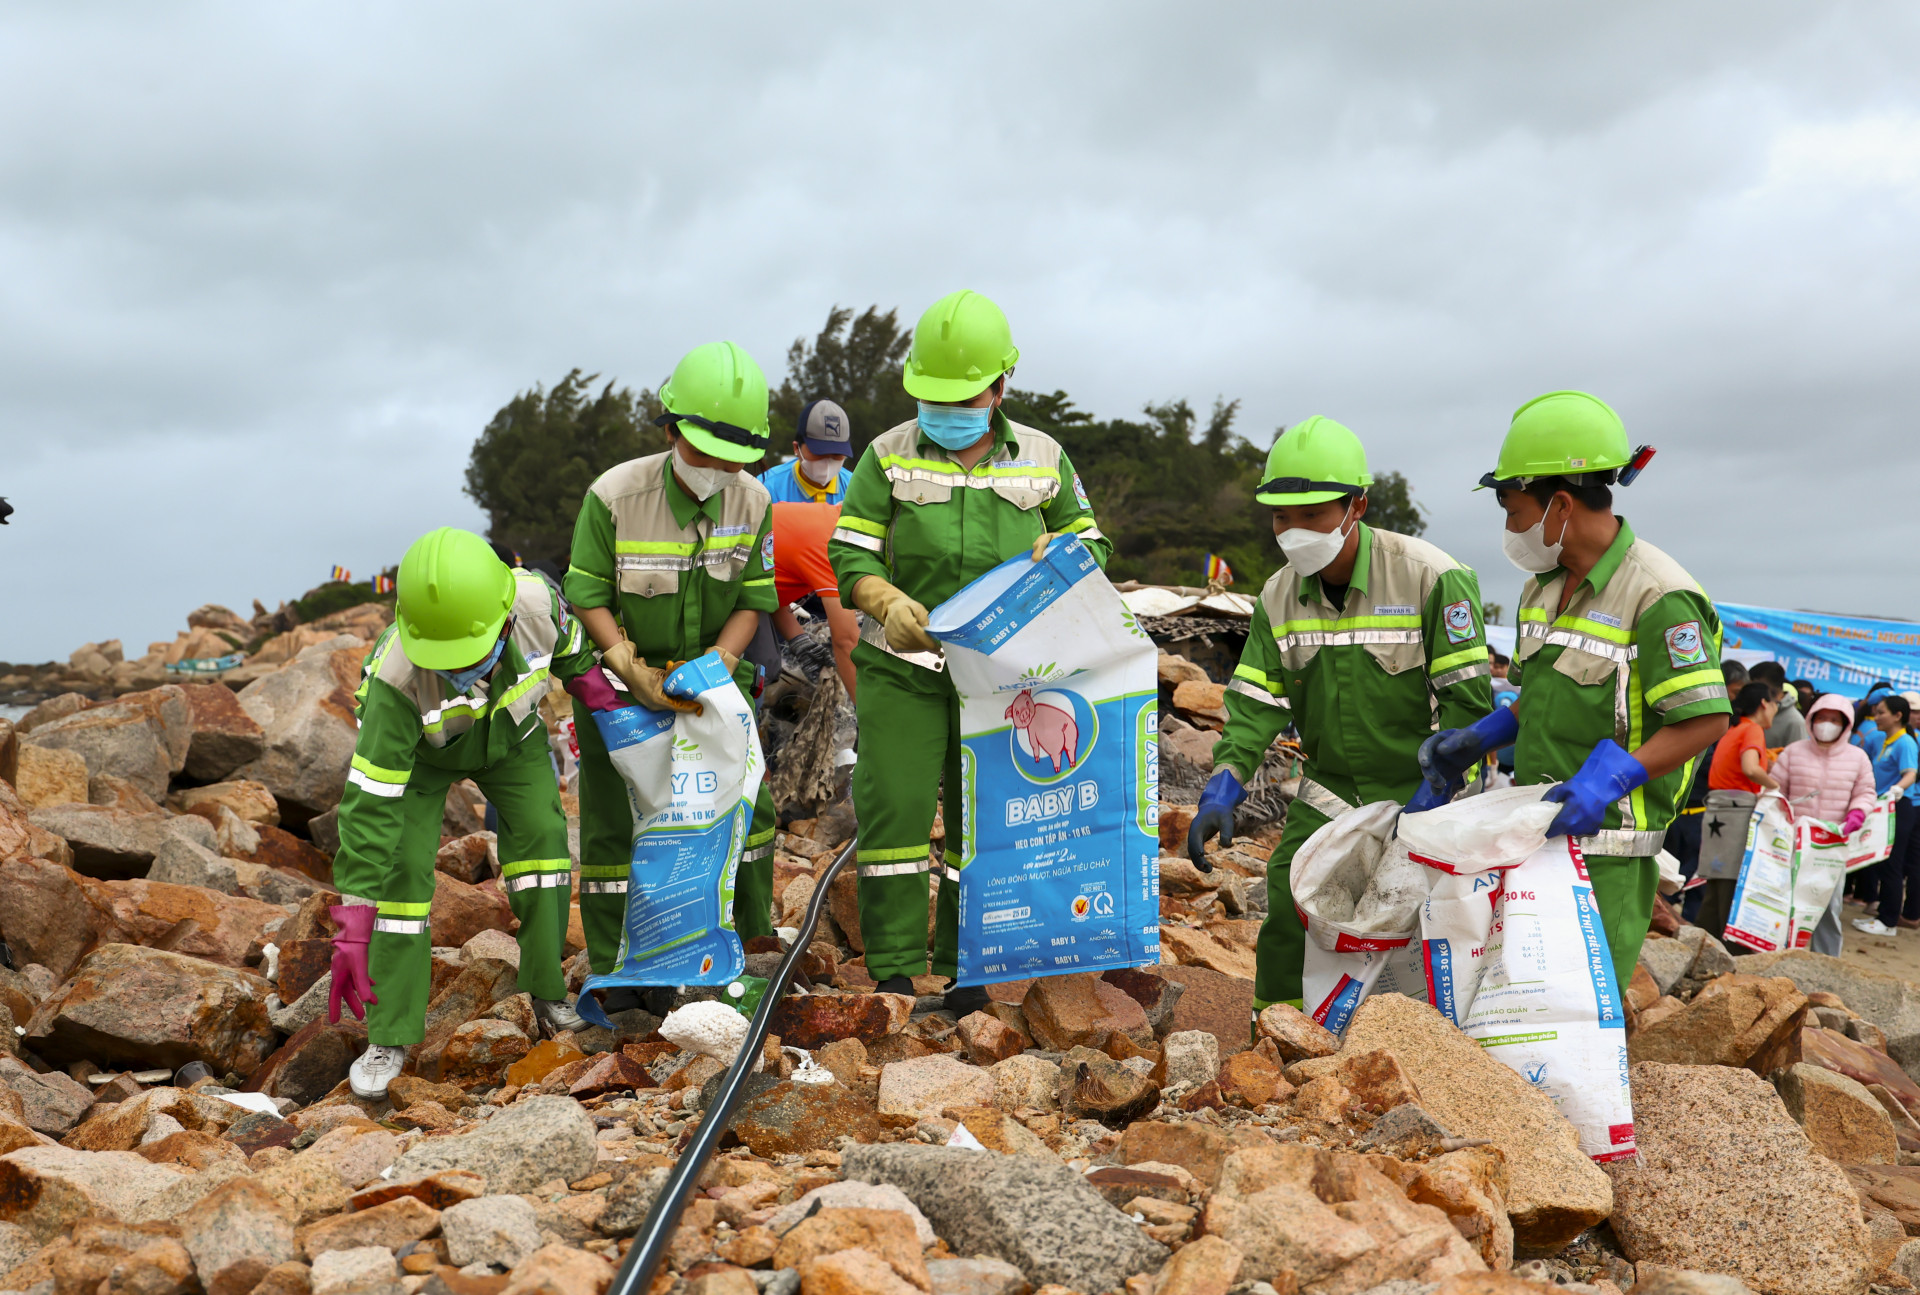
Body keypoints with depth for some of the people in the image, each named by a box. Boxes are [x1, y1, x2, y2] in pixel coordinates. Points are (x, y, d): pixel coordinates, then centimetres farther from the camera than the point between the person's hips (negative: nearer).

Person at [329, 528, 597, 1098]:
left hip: (508, 733, 3)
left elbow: (569, 648, -10)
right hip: (420, 749, -3)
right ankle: (391, 1036, -2)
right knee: (402, 867, -14)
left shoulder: (535, 601, -38)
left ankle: (548, 992, 8)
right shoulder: (396, 680, -45)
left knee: (541, 834, -10)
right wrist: (353, 927, -44)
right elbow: (370, 803, -43)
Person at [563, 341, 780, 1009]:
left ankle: (749, 933, 28)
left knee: (745, 800, 7)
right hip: (619, 674, -3)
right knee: (613, 817, -1)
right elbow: (588, 598, -17)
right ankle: (614, 970, 10)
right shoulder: (614, 496, -23)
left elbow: (753, 601, -8)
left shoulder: (752, 502, -13)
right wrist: (639, 676, -26)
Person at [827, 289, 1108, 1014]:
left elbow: (1091, 540, 15)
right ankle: (895, 971, 6)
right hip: (902, 668, -1)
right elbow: (850, 553, -1)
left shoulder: (1043, 460, 6)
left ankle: (967, 977, 18)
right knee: (894, 809, -6)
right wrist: (887, 602, -21)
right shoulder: (889, 457, 1)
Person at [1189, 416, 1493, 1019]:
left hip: (1418, 799, -4)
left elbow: (1468, 698, -15)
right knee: (1284, 918, 1)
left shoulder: (1432, 578, -16)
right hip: (1326, 799, 4)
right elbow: (1256, 700, -1)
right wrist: (1222, 790, -14)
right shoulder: (1280, 596, 0)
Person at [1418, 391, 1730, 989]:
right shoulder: (1543, 584, 12)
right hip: (1533, 831, 8)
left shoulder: (1657, 597, -16)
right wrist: (1476, 740, 8)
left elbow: (1706, 719, -18)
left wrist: (1610, 779, -27)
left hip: (1605, 851, -8)